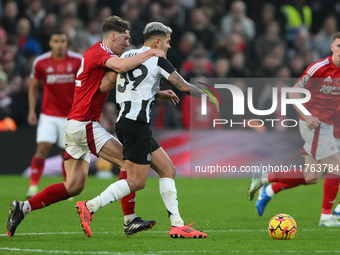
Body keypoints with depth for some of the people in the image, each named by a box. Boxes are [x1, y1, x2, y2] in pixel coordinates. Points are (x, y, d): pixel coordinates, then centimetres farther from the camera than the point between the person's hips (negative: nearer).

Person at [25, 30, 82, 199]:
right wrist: (31, 111, 1)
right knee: (43, 148, -15)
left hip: (70, 115, 0)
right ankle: (33, 187, -15)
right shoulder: (41, 62, -3)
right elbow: (34, 87, 9)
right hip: (48, 114, 0)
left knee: (67, 152, 5)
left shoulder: (78, 61, -5)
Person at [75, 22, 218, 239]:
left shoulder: (126, 56, 15)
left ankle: (177, 225, 3)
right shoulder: (157, 60, -6)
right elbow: (184, 87, -3)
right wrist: (208, 97, 11)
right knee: (137, 182, -8)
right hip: (137, 124, -9)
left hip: (125, 120, 9)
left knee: (168, 170, 8)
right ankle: (89, 207, -9)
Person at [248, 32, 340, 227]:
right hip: (315, 125, -8)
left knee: (310, 177, 8)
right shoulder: (320, 68, -14)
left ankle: (264, 178, 19)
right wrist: (306, 116, -22)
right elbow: (294, 91, -11)